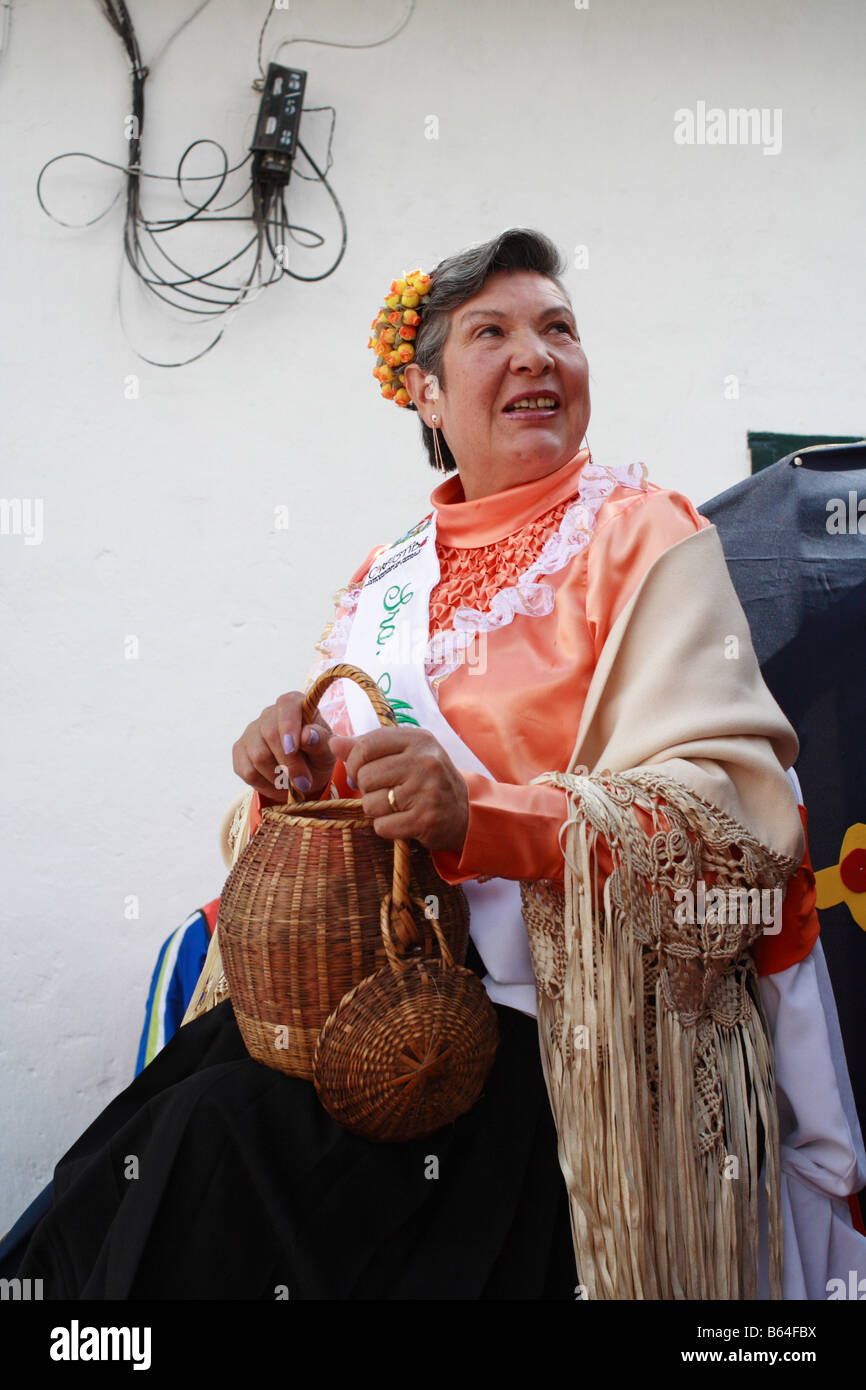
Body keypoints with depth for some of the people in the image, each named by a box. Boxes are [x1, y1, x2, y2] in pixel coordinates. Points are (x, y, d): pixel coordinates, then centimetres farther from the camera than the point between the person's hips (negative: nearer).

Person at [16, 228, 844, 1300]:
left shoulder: (644, 537, -3)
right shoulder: (384, 575, 14)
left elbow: (736, 810, -14)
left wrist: (480, 818, -28)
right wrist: (291, 762, -5)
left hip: (528, 1028, -5)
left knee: (223, 1144, -21)